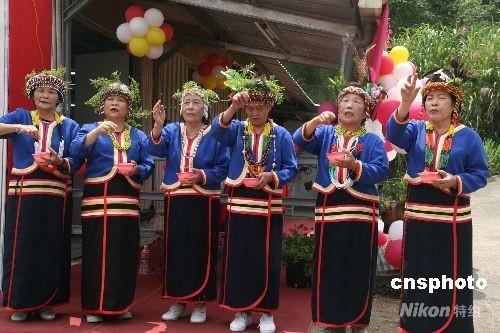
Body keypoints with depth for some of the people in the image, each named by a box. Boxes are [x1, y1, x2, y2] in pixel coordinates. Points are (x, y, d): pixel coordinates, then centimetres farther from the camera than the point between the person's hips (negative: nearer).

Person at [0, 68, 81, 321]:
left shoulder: (69, 126, 10)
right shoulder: (21, 117, 8)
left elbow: (76, 163, 3)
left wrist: (59, 162, -16)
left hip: (56, 196, 1)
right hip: (23, 194, -1)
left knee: (52, 250, 3)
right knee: (22, 249, 0)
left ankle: (47, 303, 16)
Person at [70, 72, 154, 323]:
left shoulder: (139, 136, 18)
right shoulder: (90, 129, 11)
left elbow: (149, 165, 9)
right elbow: (76, 151, -9)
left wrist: (136, 169, -12)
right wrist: (98, 131, -22)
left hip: (127, 200, 3)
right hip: (97, 198, -2)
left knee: (125, 251, 3)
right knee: (97, 250, -4)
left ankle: (120, 304, 15)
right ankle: (94, 306, 6)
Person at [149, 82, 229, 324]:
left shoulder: (214, 135, 1)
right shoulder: (172, 130, 7)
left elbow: (222, 169, -4)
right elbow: (157, 149, -13)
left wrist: (201, 175, -20)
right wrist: (158, 125, -30)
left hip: (203, 202, -2)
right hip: (175, 200, 3)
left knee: (200, 251, 1)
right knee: (175, 250, 6)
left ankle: (200, 303, 15)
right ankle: (177, 302, 20)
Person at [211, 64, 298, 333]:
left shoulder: (281, 135, 2)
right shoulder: (237, 130, 5)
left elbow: (291, 169, -1)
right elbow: (218, 130, -17)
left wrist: (271, 176, -19)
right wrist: (234, 107, -31)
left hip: (269, 205, -1)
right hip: (240, 202, 1)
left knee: (267, 260, 3)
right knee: (238, 258, 5)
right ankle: (241, 310, 19)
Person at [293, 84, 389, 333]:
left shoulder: (373, 140, 8)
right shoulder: (325, 133, 13)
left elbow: (381, 171, -7)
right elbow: (300, 140, -6)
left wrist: (354, 165, -23)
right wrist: (316, 121, -24)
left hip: (361, 212, -1)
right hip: (328, 209, 1)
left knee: (359, 270, 3)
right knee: (328, 268, 5)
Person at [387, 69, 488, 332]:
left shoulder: (468, 136, 1)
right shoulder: (416, 130, 5)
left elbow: (480, 174, -1)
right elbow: (395, 134, -17)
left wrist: (455, 181, -21)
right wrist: (405, 103, -34)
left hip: (452, 217, -2)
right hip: (417, 214, 2)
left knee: (450, 277, 4)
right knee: (417, 274, 10)